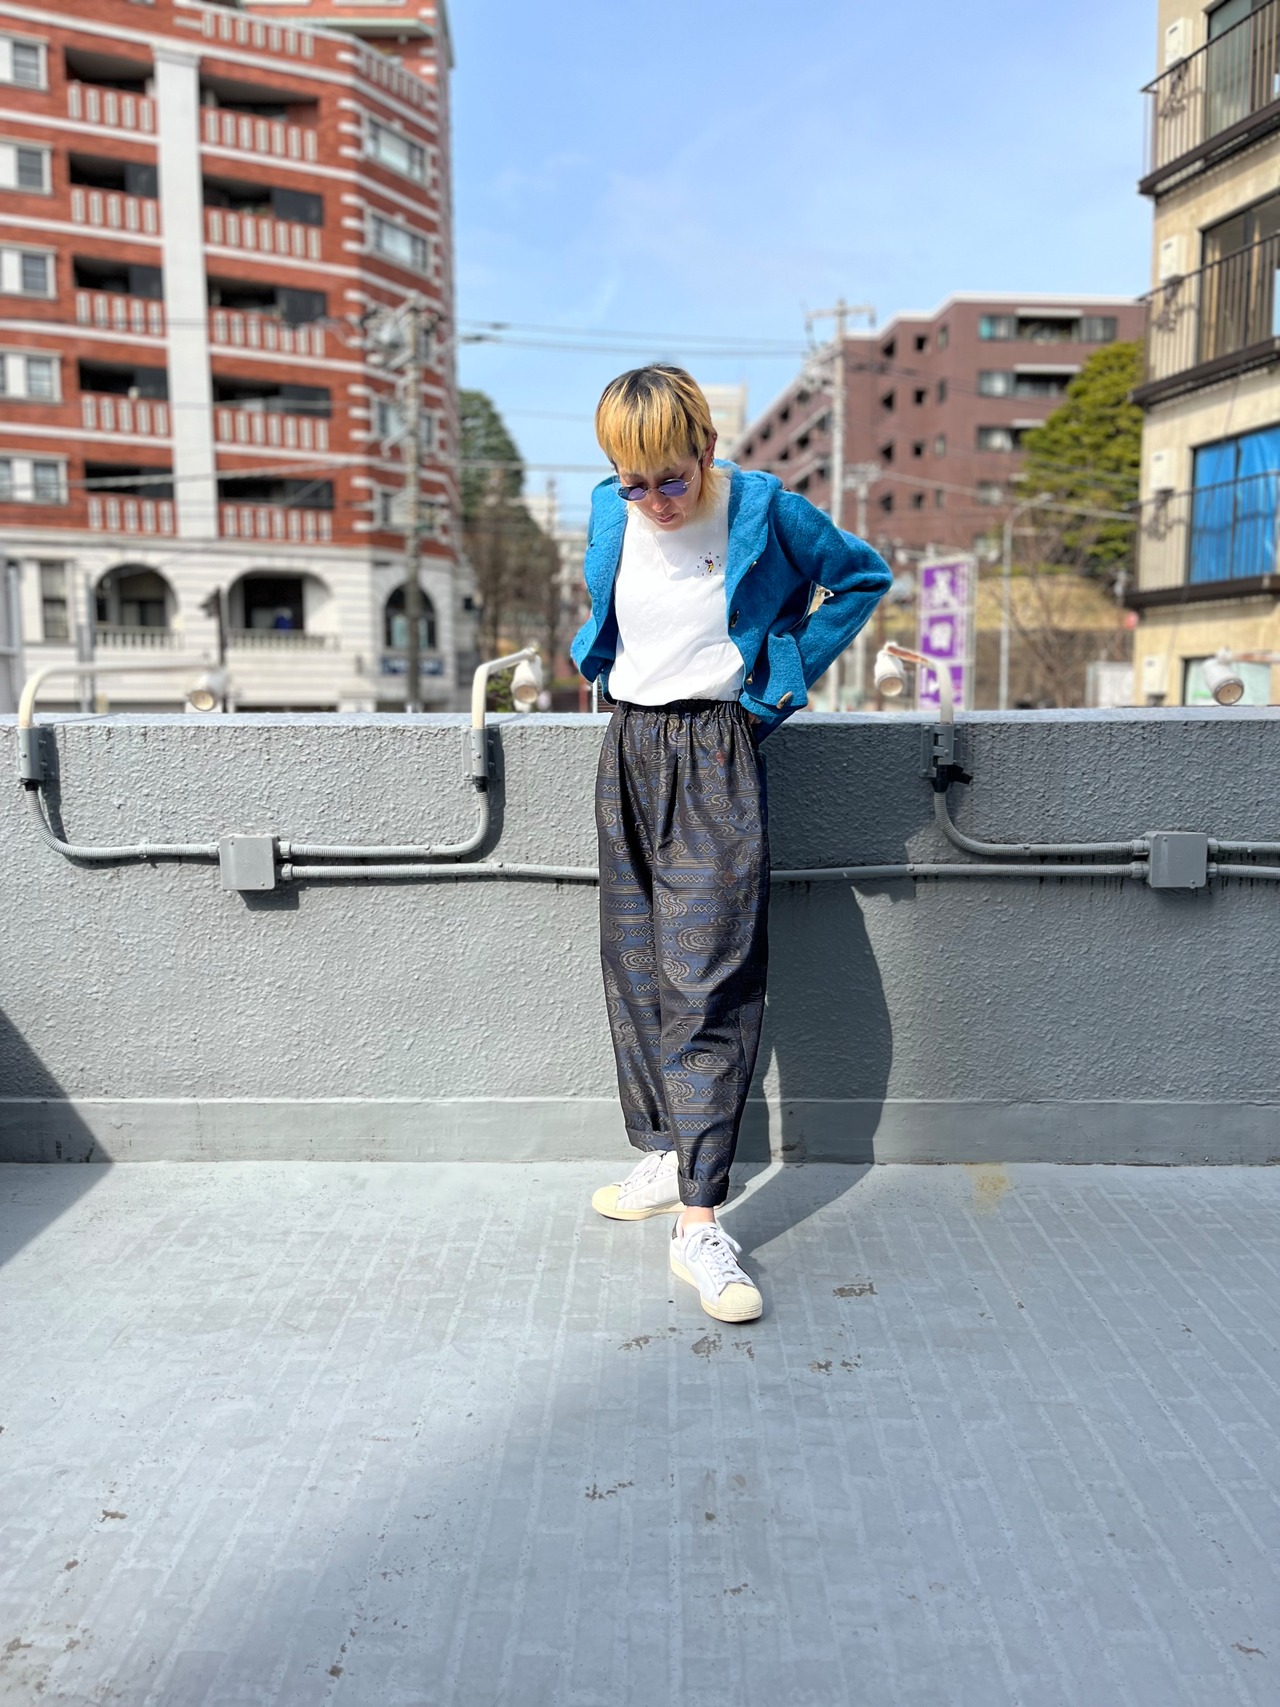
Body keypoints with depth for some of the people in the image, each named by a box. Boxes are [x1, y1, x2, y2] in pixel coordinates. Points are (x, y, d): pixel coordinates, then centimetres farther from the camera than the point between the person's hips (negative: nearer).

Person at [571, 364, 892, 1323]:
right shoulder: (611, 514, 5)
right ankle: (665, 1154, 25)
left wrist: (786, 669, -1)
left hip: (715, 750, -5)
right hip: (629, 747, 6)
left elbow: (864, 577, 5)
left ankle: (700, 1223, -7)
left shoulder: (763, 510, -9)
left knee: (706, 978, -11)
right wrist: (606, 662, 12)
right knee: (634, 965, 9)